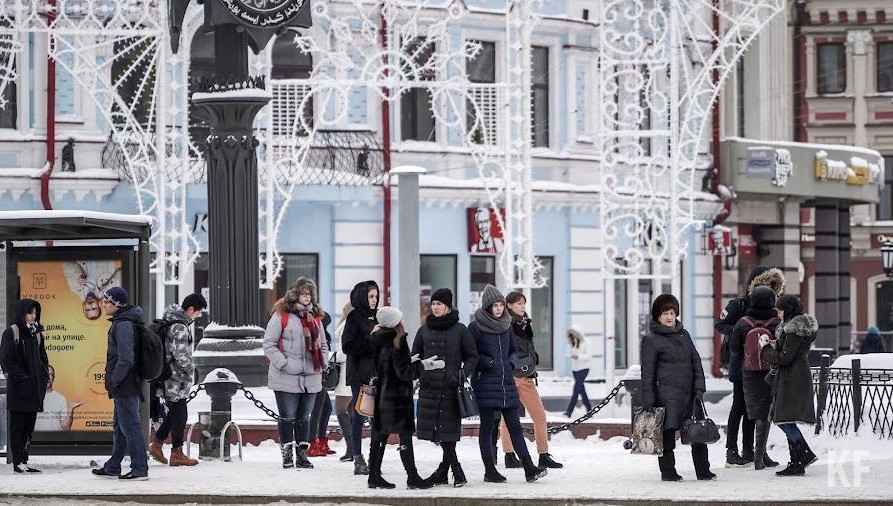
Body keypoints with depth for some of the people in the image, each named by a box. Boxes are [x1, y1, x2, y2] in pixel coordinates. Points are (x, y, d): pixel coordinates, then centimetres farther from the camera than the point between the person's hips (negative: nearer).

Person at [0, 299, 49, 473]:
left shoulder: (36, 333, 15)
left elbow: (43, 359, 22)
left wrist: (44, 377, 8)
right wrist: (21, 378, -16)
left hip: (35, 387, 7)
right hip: (18, 388, -7)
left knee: (29, 426, 7)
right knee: (17, 426, -3)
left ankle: (24, 461, 11)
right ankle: (18, 462, -3)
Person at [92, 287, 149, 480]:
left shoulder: (124, 325, -18)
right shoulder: (122, 322, 15)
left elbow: (126, 359, -25)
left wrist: (114, 381, -17)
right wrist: (113, 381, 18)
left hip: (125, 386, -11)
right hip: (127, 386, 11)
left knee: (130, 427, -7)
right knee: (120, 427, 17)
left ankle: (140, 469, -5)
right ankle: (112, 468, 27)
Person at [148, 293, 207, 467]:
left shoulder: (169, 321, 11)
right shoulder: (180, 327, -20)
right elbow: (181, 355, -24)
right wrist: (191, 370, -6)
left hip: (167, 378, 10)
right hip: (176, 380, -10)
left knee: (174, 412, 18)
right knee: (179, 415, -2)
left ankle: (157, 444, 23)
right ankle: (177, 454, 4)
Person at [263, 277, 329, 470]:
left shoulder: (315, 316, 13)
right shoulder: (282, 315, -5)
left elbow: (322, 344, 23)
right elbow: (269, 344, -7)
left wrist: (322, 362, 6)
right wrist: (284, 363, -14)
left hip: (311, 377, 5)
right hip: (286, 377, -5)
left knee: (304, 417, 11)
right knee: (287, 417, -1)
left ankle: (302, 454, 17)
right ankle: (287, 456, 5)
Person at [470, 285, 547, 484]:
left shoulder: (507, 325, 11)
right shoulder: (476, 327, -5)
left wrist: (511, 362, 2)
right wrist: (489, 363, -14)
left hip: (507, 383, 5)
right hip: (485, 383, -5)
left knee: (515, 426, 2)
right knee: (487, 427, 2)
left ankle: (529, 469, -3)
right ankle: (489, 471, 7)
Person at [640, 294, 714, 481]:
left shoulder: (683, 334, 16)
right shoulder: (651, 340, -2)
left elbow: (696, 361, 15)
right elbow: (647, 373, -4)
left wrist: (699, 388, 2)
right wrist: (648, 401, -9)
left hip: (690, 394, 6)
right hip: (667, 394, -5)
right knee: (668, 434, -2)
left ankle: (703, 471, 9)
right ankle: (668, 472, 8)